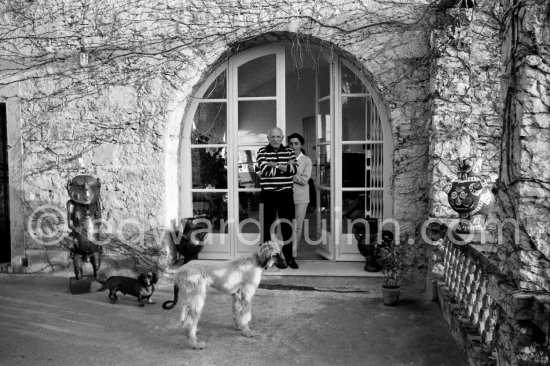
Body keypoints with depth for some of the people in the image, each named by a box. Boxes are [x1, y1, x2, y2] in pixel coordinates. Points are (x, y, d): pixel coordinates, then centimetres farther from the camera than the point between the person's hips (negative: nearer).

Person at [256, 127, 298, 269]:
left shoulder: (289, 151, 6)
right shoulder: (262, 152, 0)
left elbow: (293, 169, -10)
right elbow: (265, 170, -16)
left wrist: (274, 165, -16)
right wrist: (285, 166, -11)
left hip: (286, 194, 2)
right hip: (267, 194, -2)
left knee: (287, 226, 7)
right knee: (267, 225, 6)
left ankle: (289, 256, 18)